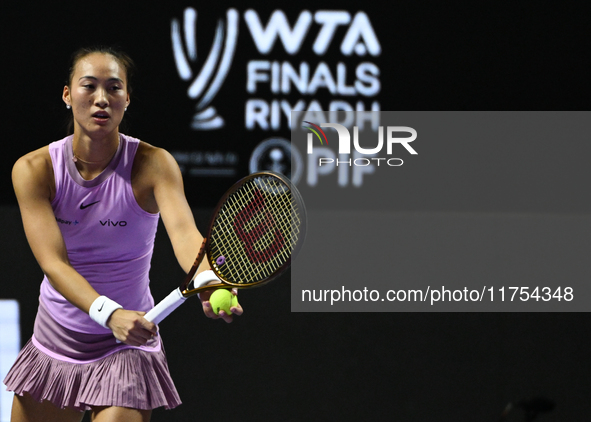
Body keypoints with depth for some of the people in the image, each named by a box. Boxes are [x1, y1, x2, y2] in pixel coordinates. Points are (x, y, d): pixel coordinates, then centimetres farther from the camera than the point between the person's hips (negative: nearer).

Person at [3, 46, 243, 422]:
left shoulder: (153, 164, -13)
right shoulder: (34, 170, -10)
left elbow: (184, 231, -31)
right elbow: (54, 262, -22)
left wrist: (208, 280, -54)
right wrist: (110, 314, -41)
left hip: (126, 349, -2)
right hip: (53, 346, 2)